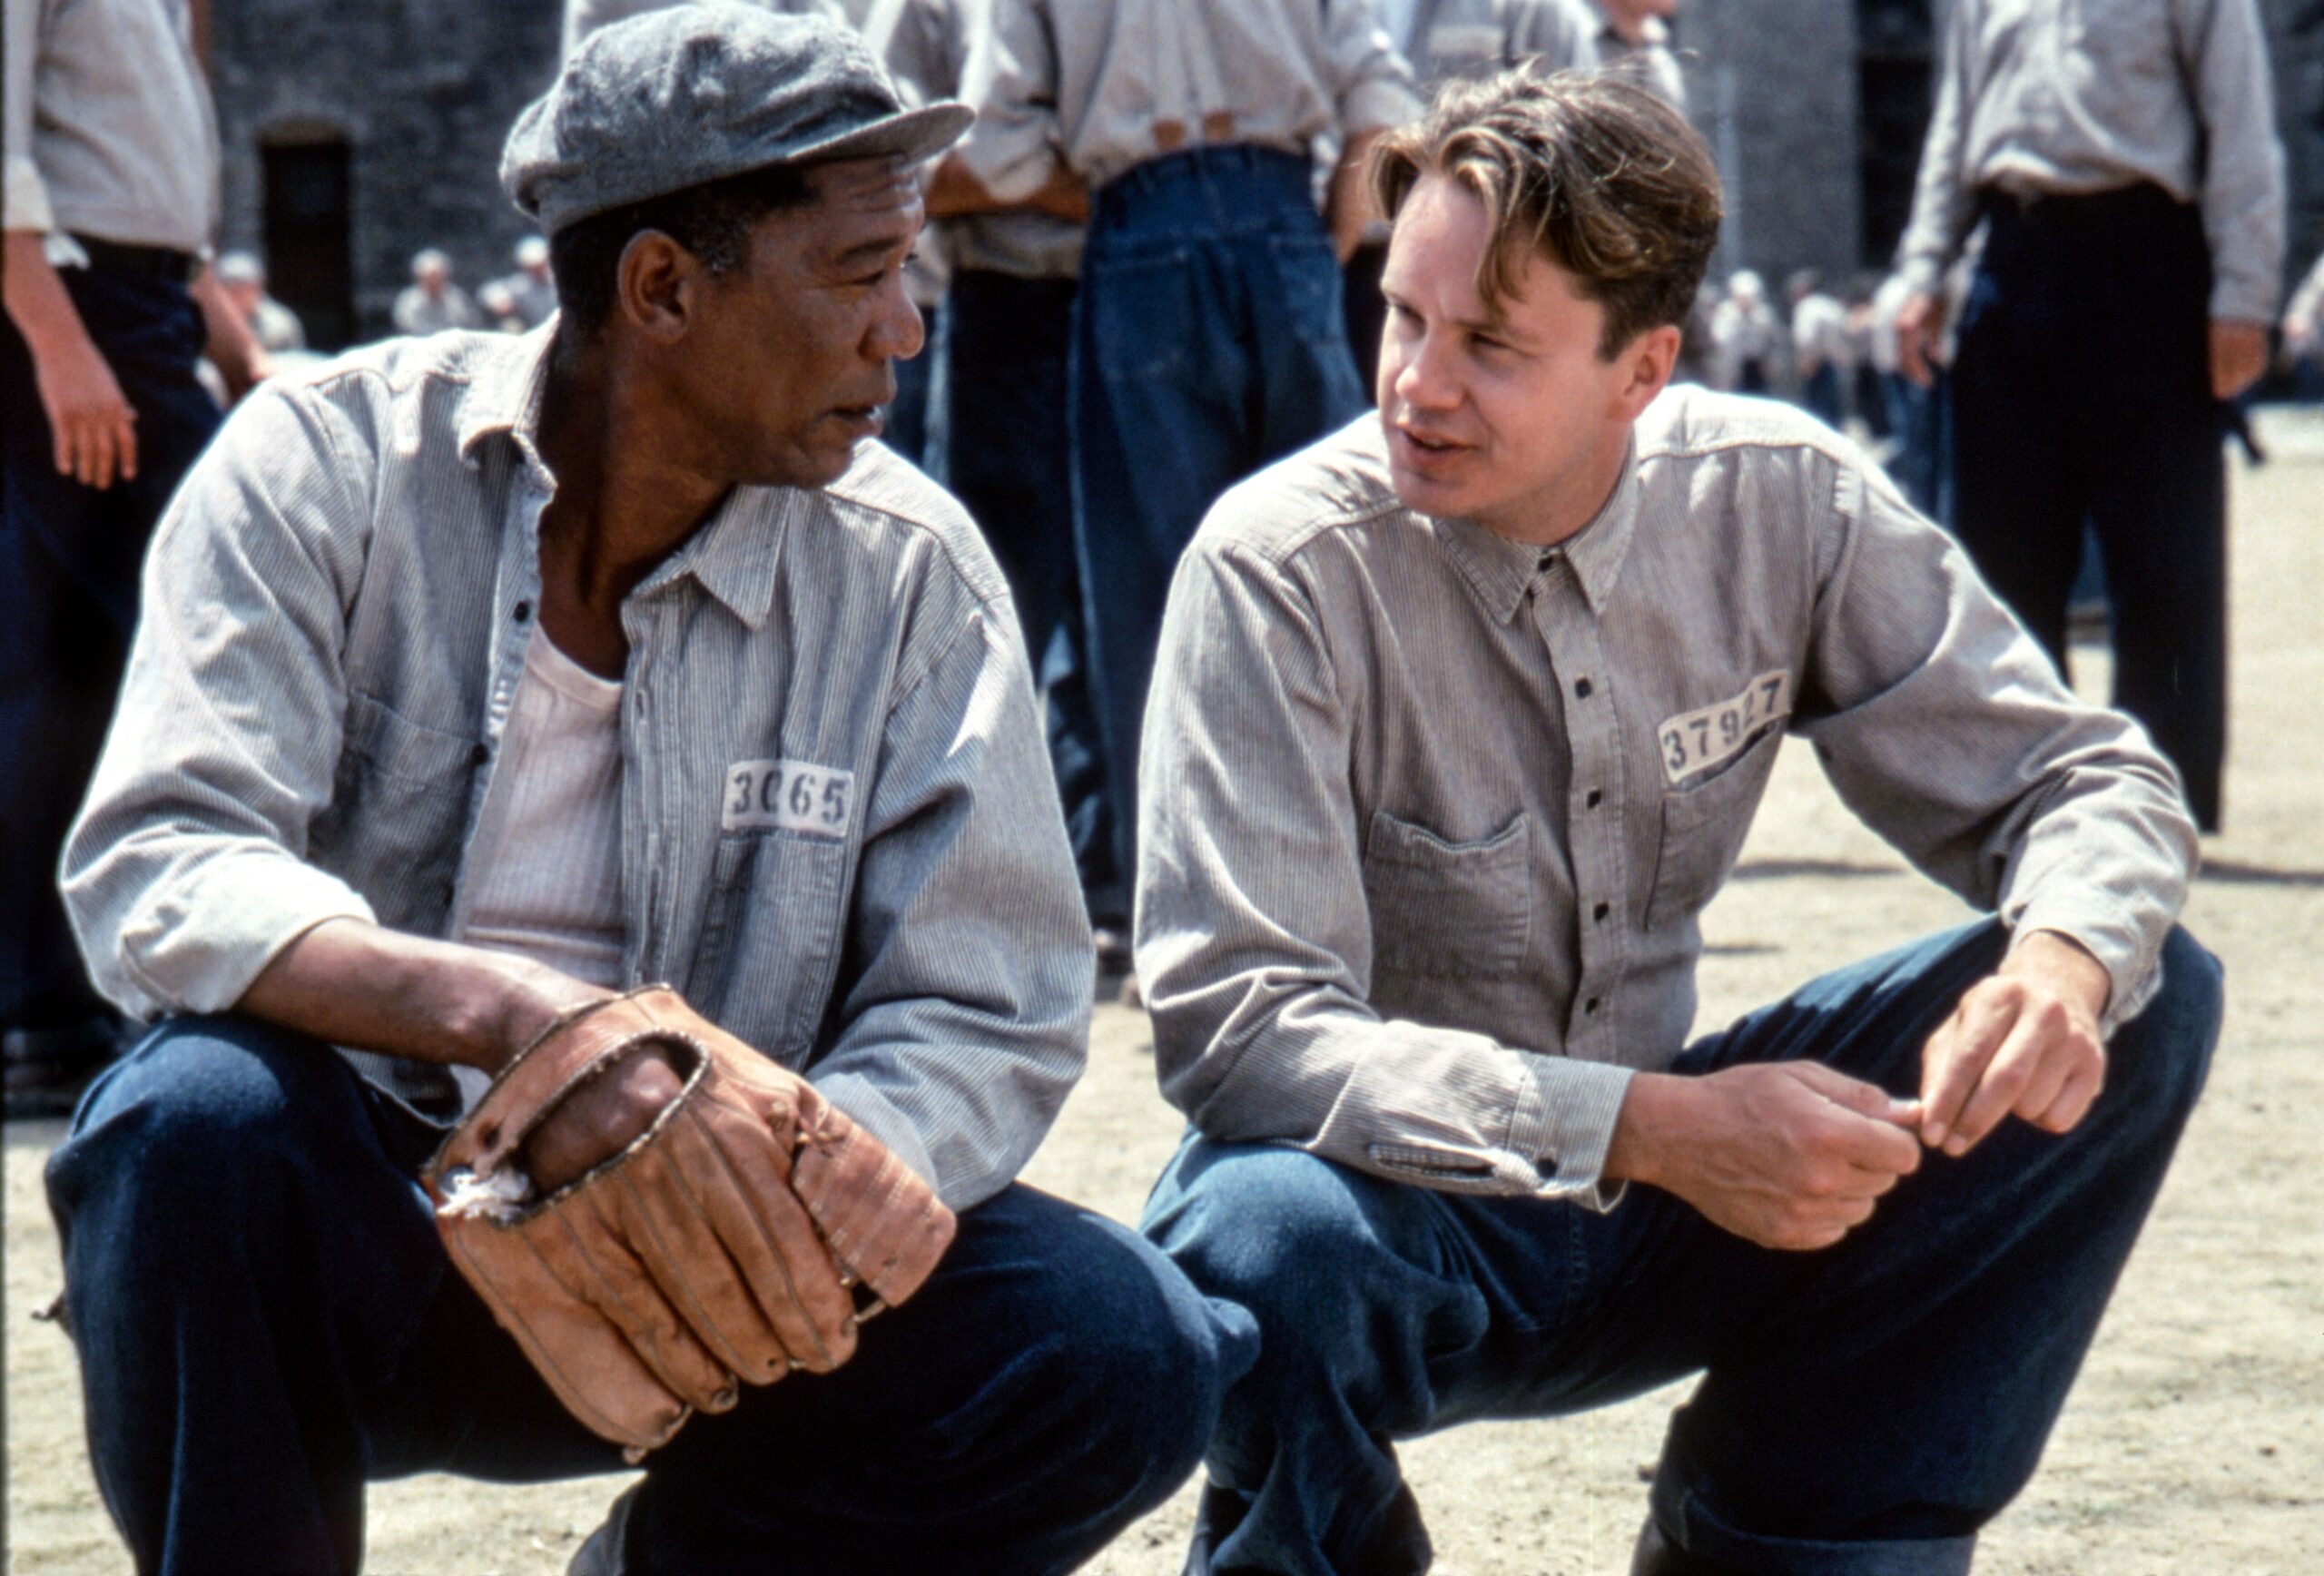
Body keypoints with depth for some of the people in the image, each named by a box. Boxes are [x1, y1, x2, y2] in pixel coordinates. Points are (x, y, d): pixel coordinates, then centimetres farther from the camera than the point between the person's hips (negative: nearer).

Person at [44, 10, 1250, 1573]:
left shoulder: (909, 571, -1)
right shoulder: (333, 465, -8)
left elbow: (986, 1020, -6)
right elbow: (154, 871, -19)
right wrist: (499, 1012, -37)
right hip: (359, 1247, -2)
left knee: (1123, 1348, -20)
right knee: (200, 1110, -35)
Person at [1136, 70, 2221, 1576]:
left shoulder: (1782, 502, -8)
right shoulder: (1281, 569, -20)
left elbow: (2088, 781, -2)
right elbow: (1235, 1026, -27)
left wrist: (2064, 960, -27)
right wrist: (1656, 1129, -36)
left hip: (1662, 1176, 5)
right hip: (1401, 1201, -4)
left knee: (2145, 1000, -11)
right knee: (1273, 1240, -40)